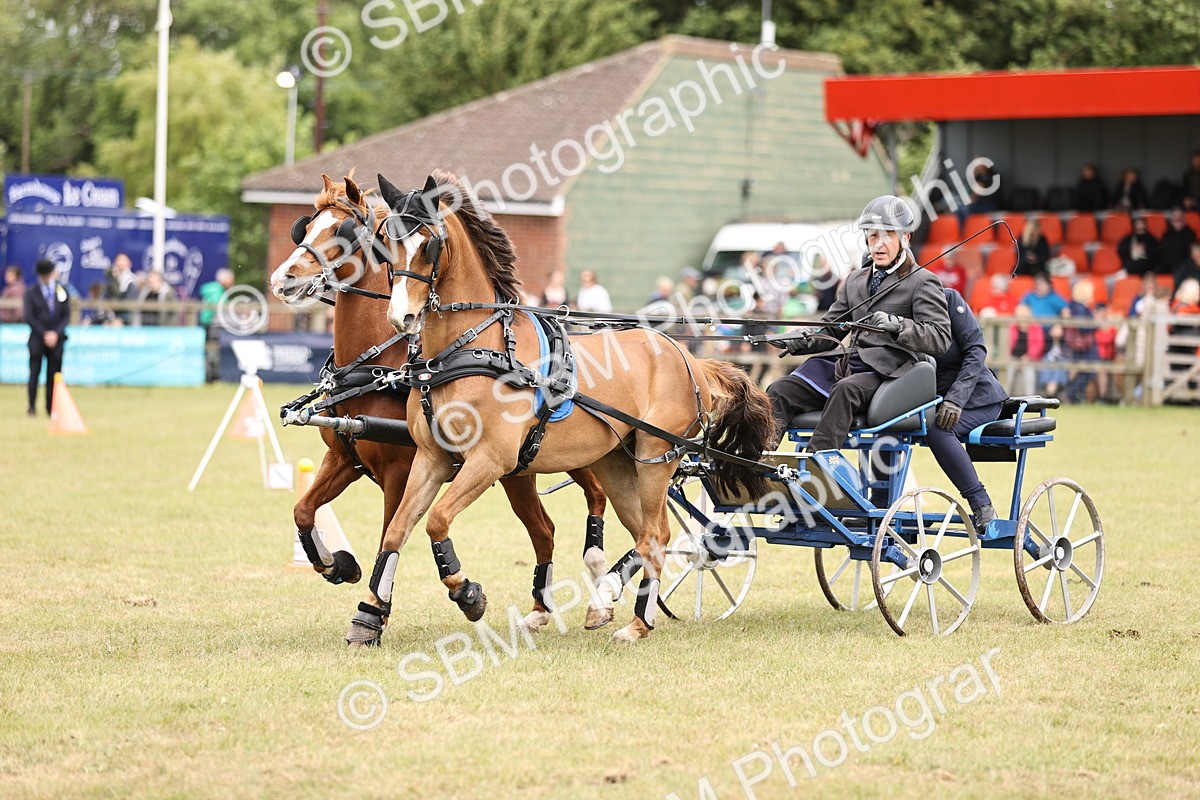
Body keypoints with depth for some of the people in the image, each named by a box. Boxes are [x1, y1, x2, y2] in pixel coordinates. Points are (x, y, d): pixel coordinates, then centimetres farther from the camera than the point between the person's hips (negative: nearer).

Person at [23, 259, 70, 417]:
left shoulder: (62, 290, 6)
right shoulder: (31, 292, -1)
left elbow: (66, 315, 5)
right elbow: (29, 317, -4)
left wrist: (56, 333, -7)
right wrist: (44, 334, -11)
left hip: (57, 338, 2)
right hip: (37, 338, -2)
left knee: (54, 374, 1)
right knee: (34, 372, -6)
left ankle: (51, 408, 5)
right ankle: (31, 407, -1)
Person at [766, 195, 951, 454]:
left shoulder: (922, 282, 3)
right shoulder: (855, 281, 24)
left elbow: (940, 337, -9)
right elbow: (830, 329, 25)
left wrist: (896, 325, -26)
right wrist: (797, 342, 3)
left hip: (889, 372, -7)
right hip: (851, 364, 7)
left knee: (845, 389, -38)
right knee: (779, 391, -12)